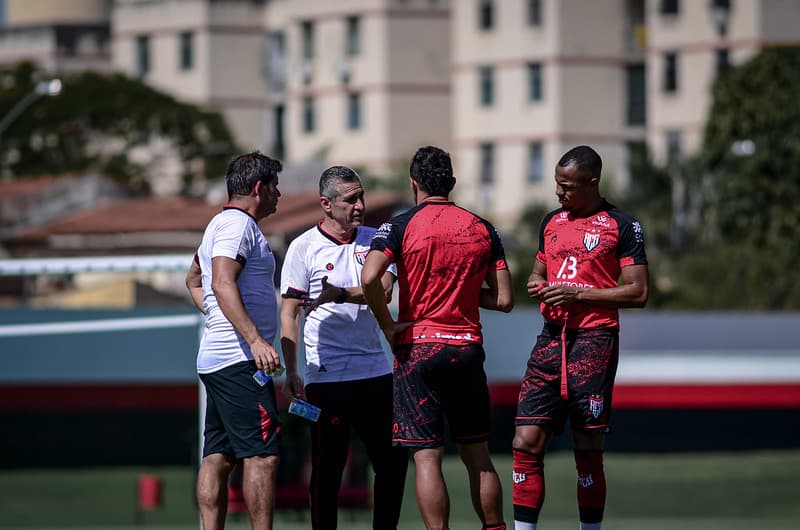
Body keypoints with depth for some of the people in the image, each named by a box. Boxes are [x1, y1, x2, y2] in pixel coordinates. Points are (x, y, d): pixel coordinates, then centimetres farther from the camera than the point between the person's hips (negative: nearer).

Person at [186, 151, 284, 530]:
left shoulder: (221, 224, 23)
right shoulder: (238, 224, -9)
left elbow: (194, 280, 38)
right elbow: (223, 284, -23)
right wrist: (255, 339, -29)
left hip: (214, 360, 11)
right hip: (240, 360, -11)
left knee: (218, 456, 6)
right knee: (262, 454, -13)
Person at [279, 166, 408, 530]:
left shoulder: (373, 240, 8)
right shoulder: (304, 247, -3)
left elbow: (383, 291, -6)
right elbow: (289, 313, -4)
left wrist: (341, 294, -24)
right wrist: (291, 372, -13)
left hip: (375, 371, 4)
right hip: (327, 374, -4)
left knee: (393, 459, 7)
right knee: (328, 465, -2)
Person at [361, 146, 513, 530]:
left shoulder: (402, 225, -4)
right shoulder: (482, 229, 7)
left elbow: (370, 278, -20)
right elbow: (504, 300, 6)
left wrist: (388, 326, -8)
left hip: (418, 348, -3)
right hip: (468, 349, 3)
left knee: (427, 456, -4)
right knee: (477, 456, 13)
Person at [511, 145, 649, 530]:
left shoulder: (622, 226, -3)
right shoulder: (552, 221, 15)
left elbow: (637, 293, -7)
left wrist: (578, 294, -13)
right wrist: (536, 283, 4)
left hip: (594, 340, -5)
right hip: (552, 337, 5)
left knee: (587, 449, 0)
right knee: (526, 441, -5)